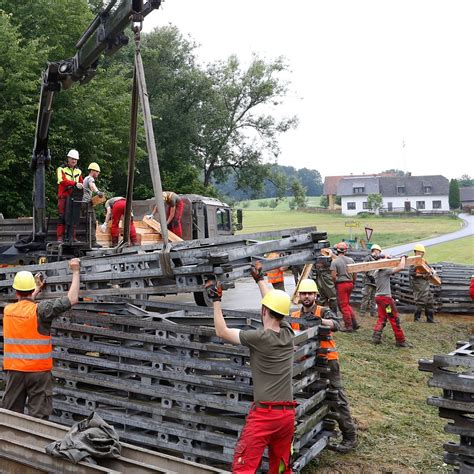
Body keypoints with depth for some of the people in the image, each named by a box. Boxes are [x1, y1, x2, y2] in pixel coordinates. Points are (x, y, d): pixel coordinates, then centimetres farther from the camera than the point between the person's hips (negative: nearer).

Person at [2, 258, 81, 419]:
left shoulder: (8, 310, 2)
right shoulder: (40, 309, -14)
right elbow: (72, 299, -17)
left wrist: (38, 289, 36)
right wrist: (75, 272, -8)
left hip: (14, 370, 5)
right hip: (38, 370, -5)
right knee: (38, 418, 2)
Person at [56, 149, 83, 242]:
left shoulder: (78, 171, 17)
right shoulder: (61, 169, 0)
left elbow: (81, 183, 19)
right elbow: (62, 181, -17)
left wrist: (81, 186, -5)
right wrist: (75, 183, -27)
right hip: (64, 197, -5)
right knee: (62, 217, -6)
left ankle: (72, 237, 13)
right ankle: (60, 237, -5)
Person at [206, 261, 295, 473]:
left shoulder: (259, 337, -12)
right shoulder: (288, 333, 4)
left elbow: (222, 332, -1)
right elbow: (275, 304, 21)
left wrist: (216, 300, 6)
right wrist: (260, 279, 33)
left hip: (264, 413, -6)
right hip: (287, 414, 6)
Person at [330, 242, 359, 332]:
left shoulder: (334, 261, -11)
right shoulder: (350, 260, 5)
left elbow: (333, 275, -17)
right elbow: (355, 273, 7)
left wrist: (335, 283, 0)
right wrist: (353, 283, 18)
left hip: (341, 284, -6)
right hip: (350, 283, 6)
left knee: (344, 305, 2)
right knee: (347, 304, 19)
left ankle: (348, 326, 6)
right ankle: (354, 323, 15)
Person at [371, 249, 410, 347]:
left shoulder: (376, 272, 8)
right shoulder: (386, 271, -16)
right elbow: (400, 267, -21)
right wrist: (403, 258, -4)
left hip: (378, 297, 8)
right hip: (386, 297, -8)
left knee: (382, 318, 14)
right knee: (395, 319, 1)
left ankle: (376, 337, 3)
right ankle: (400, 341, 9)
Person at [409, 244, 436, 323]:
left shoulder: (423, 261, 16)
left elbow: (429, 269, 26)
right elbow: (411, 273, -20)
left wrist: (430, 273, 3)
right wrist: (422, 275, -24)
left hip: (426, 282, 9)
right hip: (419, 284, -9)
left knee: (430, 301, 11)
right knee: (420, 302, -7)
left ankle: (430, 319, 20)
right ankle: (416, 319, 3)